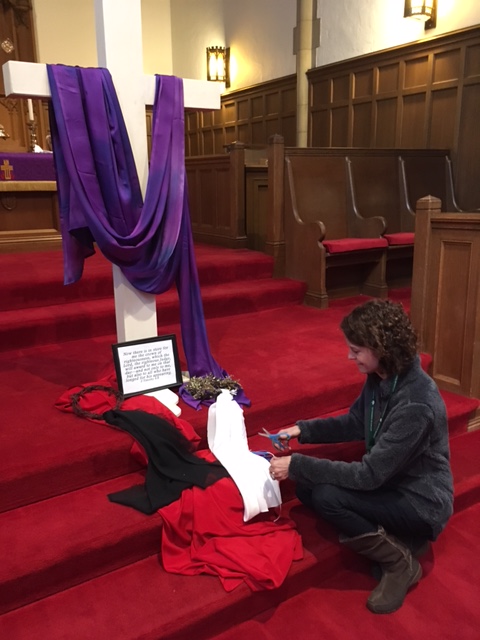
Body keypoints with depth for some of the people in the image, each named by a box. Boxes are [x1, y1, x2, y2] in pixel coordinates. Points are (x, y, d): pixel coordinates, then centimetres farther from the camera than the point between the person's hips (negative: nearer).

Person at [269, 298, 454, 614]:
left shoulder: (417, 404, -33)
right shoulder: (380, 377, -7)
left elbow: (369, 475, -30)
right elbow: (355, 423, 11)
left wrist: (297, 465, -28)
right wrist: (303, 430, -1)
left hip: (421, 501, -8)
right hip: (388, 480, 8)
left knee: (326, 496, -24)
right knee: (306, 486, -5)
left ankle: (400, 561, -3)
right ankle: (396, 538, 4)